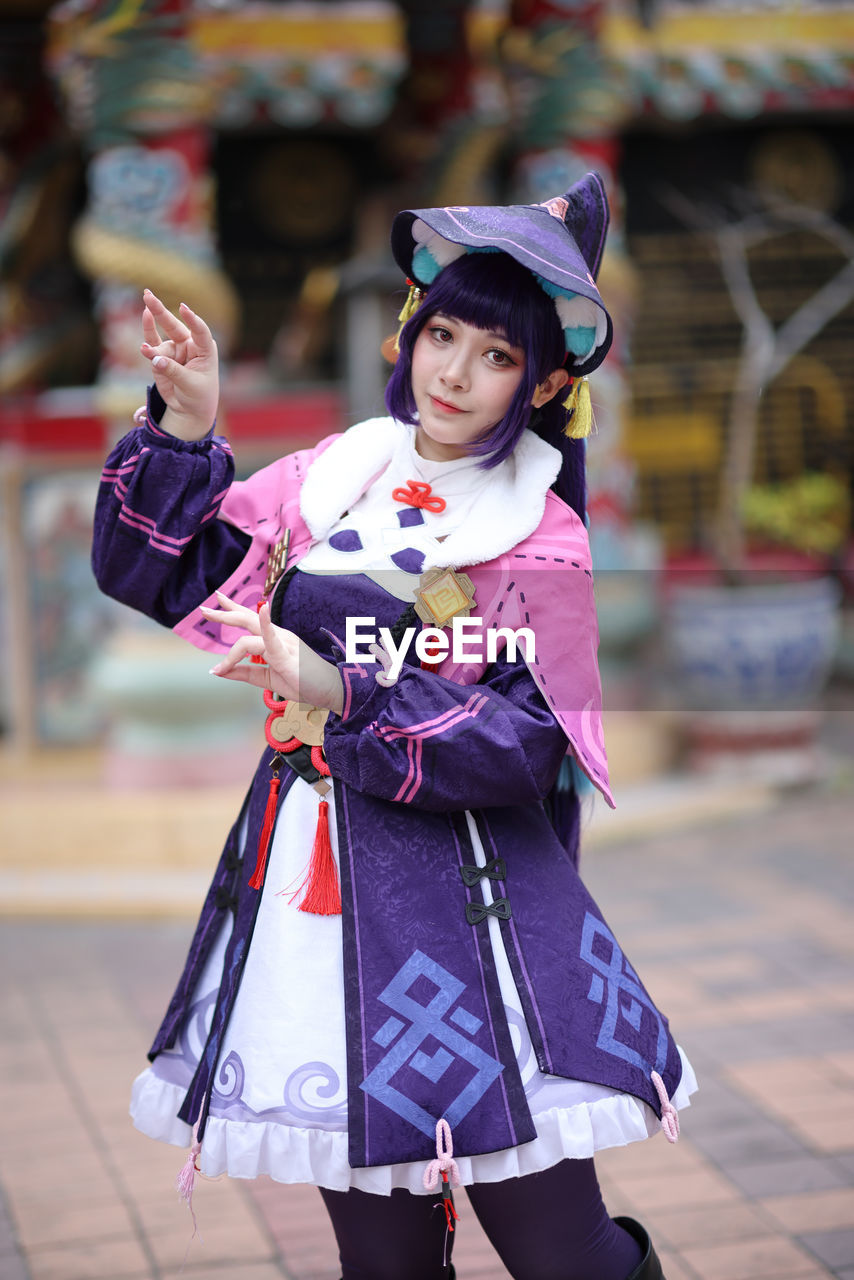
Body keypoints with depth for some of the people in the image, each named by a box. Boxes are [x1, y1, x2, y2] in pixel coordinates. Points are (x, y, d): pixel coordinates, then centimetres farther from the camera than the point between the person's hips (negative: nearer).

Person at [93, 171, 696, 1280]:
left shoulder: (540, 537, -5)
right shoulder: (328, 477, 8)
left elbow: (524, 744, -14)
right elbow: (159, 572, 11)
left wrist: (341, 696, -23)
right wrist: (186, 427, 0)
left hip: (464, 898, -4)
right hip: (306, 880, 4)